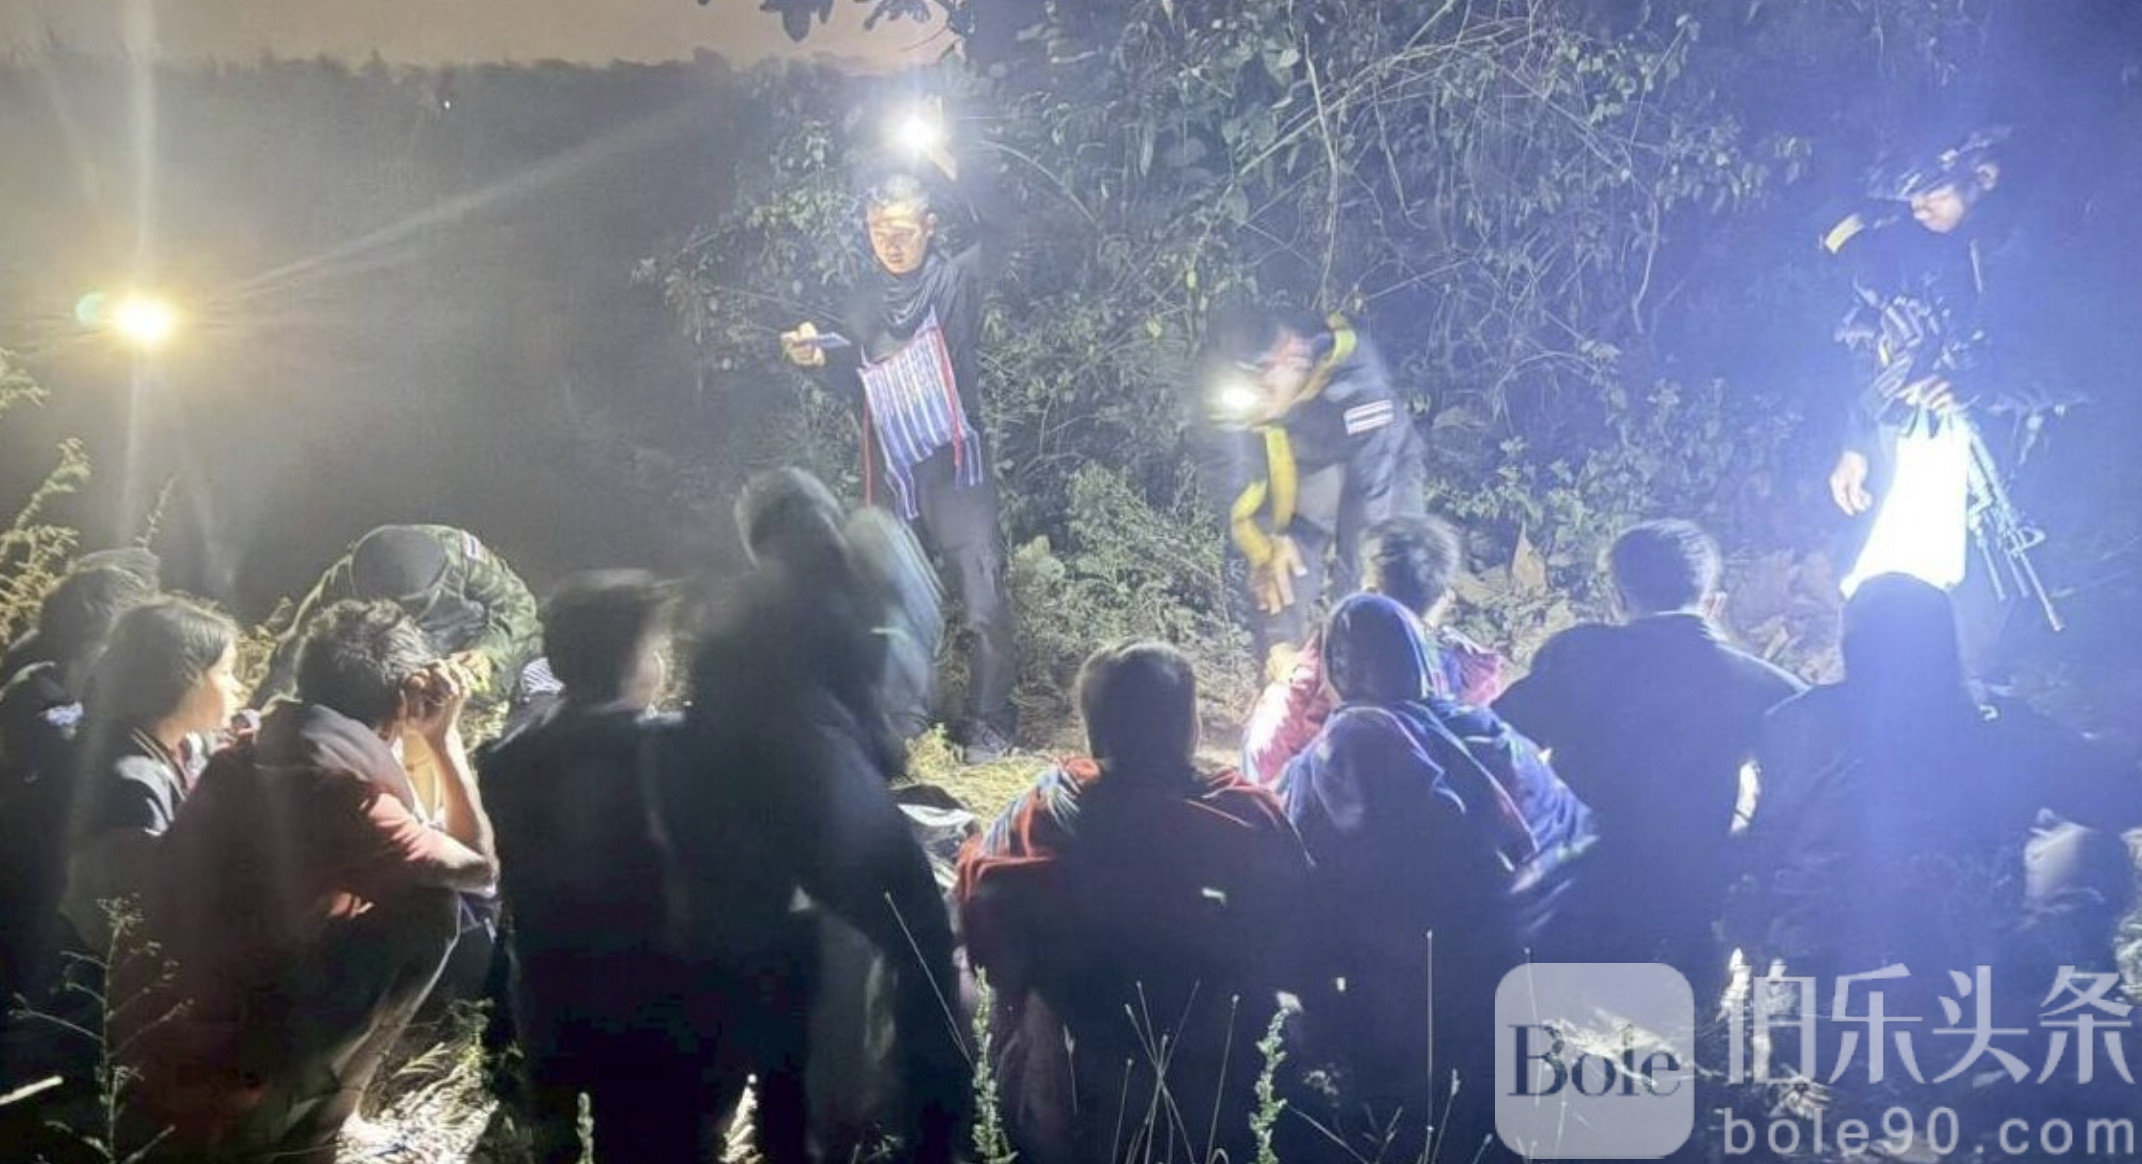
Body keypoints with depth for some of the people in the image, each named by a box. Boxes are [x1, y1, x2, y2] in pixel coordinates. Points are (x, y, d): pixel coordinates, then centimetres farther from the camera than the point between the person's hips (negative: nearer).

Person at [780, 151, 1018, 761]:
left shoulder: (957, 277, -3)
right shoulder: (864, 297, 11)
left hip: (956, 466, -5)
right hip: (890, 472, 5)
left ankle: (989, 721, 6)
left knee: (983, 606, -6)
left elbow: (1001, 234, -23)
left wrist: (956, 174, -35)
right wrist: (819, 356, 0)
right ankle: (906, 716, 23)